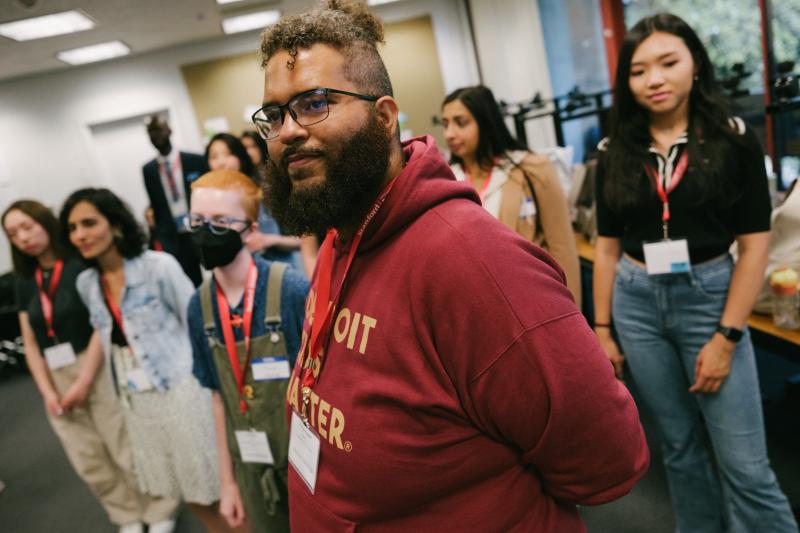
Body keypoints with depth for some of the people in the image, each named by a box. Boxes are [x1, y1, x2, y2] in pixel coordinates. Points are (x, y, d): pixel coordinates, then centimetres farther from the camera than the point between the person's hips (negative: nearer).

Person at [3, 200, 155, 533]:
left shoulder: (82, 266, -6)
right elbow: (30, 344, 8)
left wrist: (83, 382, -13)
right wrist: (48, 392, -3)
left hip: (97, 370, -5)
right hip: (55, 380, 5)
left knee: (126, 451, -1)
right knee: (88, 462, 11)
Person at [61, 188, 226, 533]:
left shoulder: (158, 266, -13)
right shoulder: (85, 284, 5)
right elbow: (107, 338, 13)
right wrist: (122, 391, 15)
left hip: (179, 389, -6)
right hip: (135, 399, 6)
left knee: (212, 484, 4)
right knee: (182, 487, 18)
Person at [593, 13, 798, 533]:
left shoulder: (734, 139, -4)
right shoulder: (616, 153, 2)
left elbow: (755, 244, -6)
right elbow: (608, 246, 6)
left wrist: (726, 336, -10)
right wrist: (602, 329, 6)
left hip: (709, 298, -2)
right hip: (637, 304, 3)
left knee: (745, 462, 1)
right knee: (680, 445, 16)